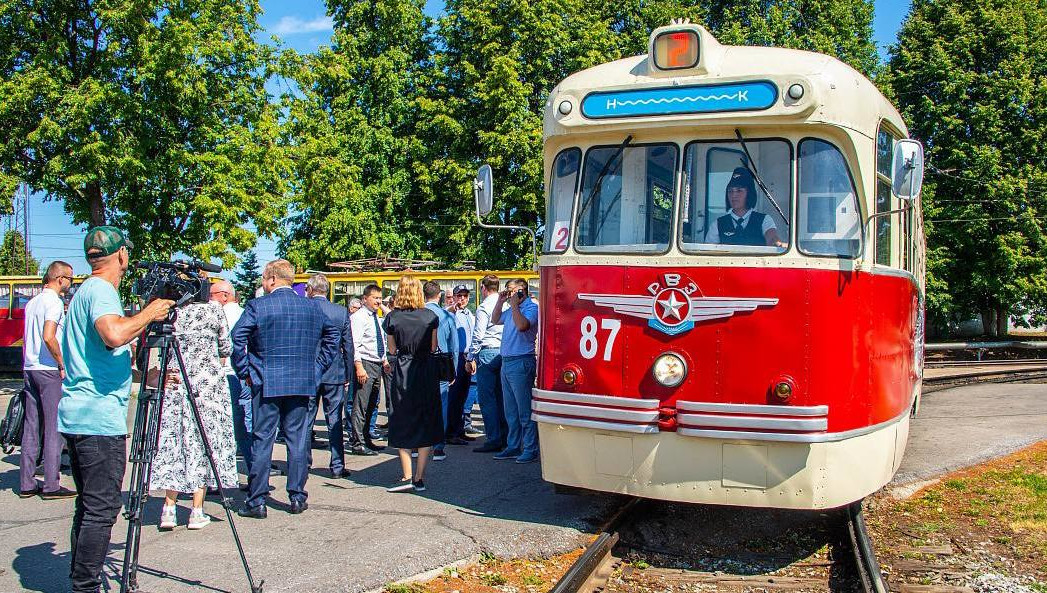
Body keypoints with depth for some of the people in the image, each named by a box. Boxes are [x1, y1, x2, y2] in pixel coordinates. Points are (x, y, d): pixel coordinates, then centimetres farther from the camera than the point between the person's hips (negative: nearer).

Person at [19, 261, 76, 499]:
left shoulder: (32, 302, 16)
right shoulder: (54, 302, -11)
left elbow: (29, 338, 19)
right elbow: (49, 337, -22)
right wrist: (62, 365, -13)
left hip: (29, 369, 8)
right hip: (49, 371, -8)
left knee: (31, 427, 10)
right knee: (54, 428, -4)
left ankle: (27, 484, 13)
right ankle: (51, 486, -3)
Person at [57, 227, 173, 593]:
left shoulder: (85, 291, 20)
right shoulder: (101, 291, -10)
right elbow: (115, 334, -31)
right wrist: (150, 313, -14)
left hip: (77, 417, 10)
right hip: (100, 419, -10)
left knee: (89, 506, 15)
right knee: (101, 509, -7)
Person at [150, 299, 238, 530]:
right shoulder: (213, 309, -5)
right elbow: (226, 349, 3)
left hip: (175, 382, 2)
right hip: (209, 383, -2)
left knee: (173, 442, 8)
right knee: (204, 442, 4)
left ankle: (169, 508, 5)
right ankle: (197, 511, 5)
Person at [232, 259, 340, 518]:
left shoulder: (257, 306, -6)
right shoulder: (311, 307, 6)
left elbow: (236, 339, -13)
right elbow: (332, 335, 15)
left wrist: (245, 372, -3)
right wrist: (316, 368, 17)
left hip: (266, 383, -3)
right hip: (302, 383, 3)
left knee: (262, 440, 3)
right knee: (298, 439, 9)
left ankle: (257, 501, 5)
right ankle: (297, 497, 12)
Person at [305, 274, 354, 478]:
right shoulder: (341, 312, -1)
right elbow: (348, 346, 3)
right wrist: (348, 373, 11)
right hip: (335, 374, 1)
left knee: (304, 420, 9)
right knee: (335, 421, 6)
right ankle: (337, 466, 7)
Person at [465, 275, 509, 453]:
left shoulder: (484, 307, -9)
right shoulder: (506, 305, 10)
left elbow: (478, 336, -12)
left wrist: (471, 358, -5)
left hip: (487, 352, -7)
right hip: (504, 351, 7)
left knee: (486, 398, -5)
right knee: (501, 397, 13)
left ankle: (493, 440, -7)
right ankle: (505, 436, 16)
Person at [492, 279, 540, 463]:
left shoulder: (531, 307, -9)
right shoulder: (512, 310, 17)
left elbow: (522, 325, -27)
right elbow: (496, 320, 32)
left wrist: (514, 305, -16)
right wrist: (500, 301, 19)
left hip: (521, 363, -9)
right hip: (507, 362, 10)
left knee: (525, 410, -6)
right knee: (511, 411, 14)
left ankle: (530, 450, -2)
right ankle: (513, 447, 22)